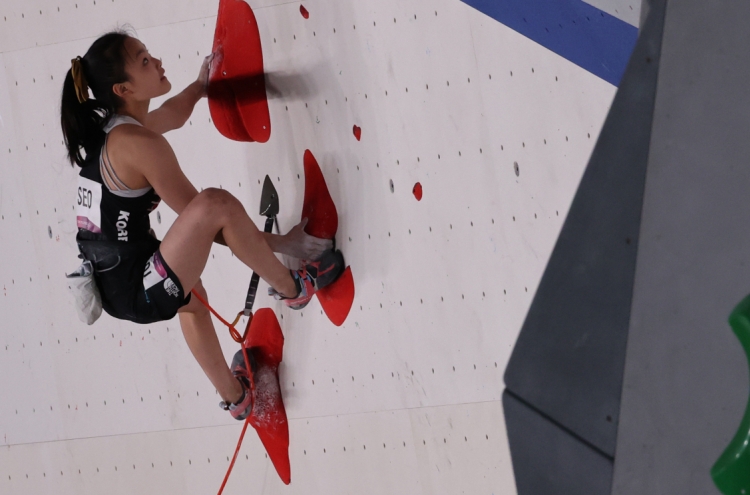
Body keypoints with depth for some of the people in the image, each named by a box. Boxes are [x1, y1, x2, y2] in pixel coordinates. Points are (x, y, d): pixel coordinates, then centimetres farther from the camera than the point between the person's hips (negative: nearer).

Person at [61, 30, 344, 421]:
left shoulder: (102, 129, 8)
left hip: (111, 288, 10)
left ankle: (234, 397, 53)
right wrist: (278, 243, -3)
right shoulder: (138, 143, -19)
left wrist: (201, 85, 48)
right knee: (216, 202, -20)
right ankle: (291, 287, 2)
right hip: (140, 294, -10)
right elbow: (208, 214, -14)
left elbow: (171, 115, 32)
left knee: (192, 295, 40)